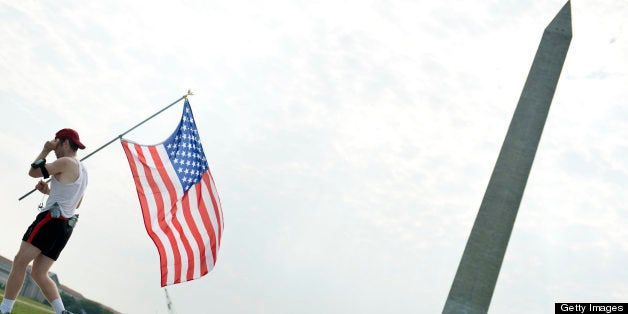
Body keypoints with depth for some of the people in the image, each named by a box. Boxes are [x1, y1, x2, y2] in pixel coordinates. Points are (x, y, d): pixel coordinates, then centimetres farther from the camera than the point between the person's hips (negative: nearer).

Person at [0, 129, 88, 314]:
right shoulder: (82, 170, 22)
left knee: (20, 261, -10)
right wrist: (50, 192, 23)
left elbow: (33, 171, -4)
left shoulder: (66, 162, -8)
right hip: (66, 226, 9)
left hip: (51, 219, -9)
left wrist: (45, 151, 8)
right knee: (39, 274, 7)